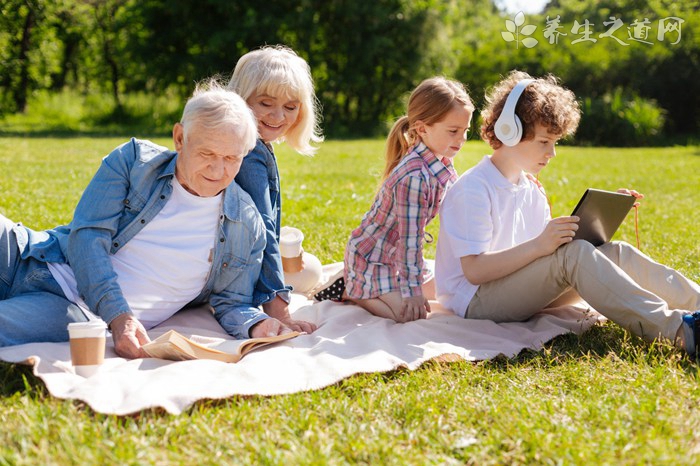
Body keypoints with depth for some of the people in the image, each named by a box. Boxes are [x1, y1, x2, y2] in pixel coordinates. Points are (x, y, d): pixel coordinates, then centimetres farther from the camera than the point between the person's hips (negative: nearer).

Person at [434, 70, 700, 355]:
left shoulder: (531, 187, 14)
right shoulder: (472, 190, -15)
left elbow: (551, 246, 11)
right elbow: (473, 270, -23)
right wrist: (537, 245, -33)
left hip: (523, 291, 9)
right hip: (474, 304, -9)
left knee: (616, 252, -9)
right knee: (574, 253, -31)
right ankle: (676, 329, -42)